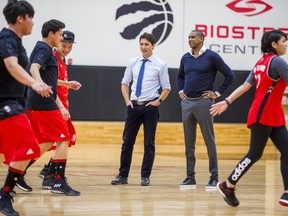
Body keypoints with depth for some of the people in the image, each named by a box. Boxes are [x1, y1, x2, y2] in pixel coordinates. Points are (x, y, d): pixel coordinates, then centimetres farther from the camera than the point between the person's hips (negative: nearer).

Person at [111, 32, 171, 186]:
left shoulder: (160, 64, -1)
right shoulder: (133, 62, 8)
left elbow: (166, 88, 3)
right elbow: (125, 83, 15)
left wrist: (158, 101, -10)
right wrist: (127, 100, 3)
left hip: (150, 106, -3)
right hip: (133, 106, 3)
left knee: (149, 143, 2)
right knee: (127, 141, 4)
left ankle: (145, 176, 10)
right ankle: (123, 175, 12)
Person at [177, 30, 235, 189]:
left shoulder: (211, 57, -6)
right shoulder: (186, 58, 11)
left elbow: (229, 75, -4)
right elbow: (180, 76, 29)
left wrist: (217, 93, -6)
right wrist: (180, 91, 13)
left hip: (203, 102, -6)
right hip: (187, 103, 6)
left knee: (209, 141, -3)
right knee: (188, 142, 7)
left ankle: (214, 178, 1)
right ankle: (190, 177, 14)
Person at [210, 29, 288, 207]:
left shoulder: (261, 62, 15)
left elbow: (246, 85, 10)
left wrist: (227, 102, 8)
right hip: (263, 116, -9)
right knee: (255, 154, -2)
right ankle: (228, 186, 9)